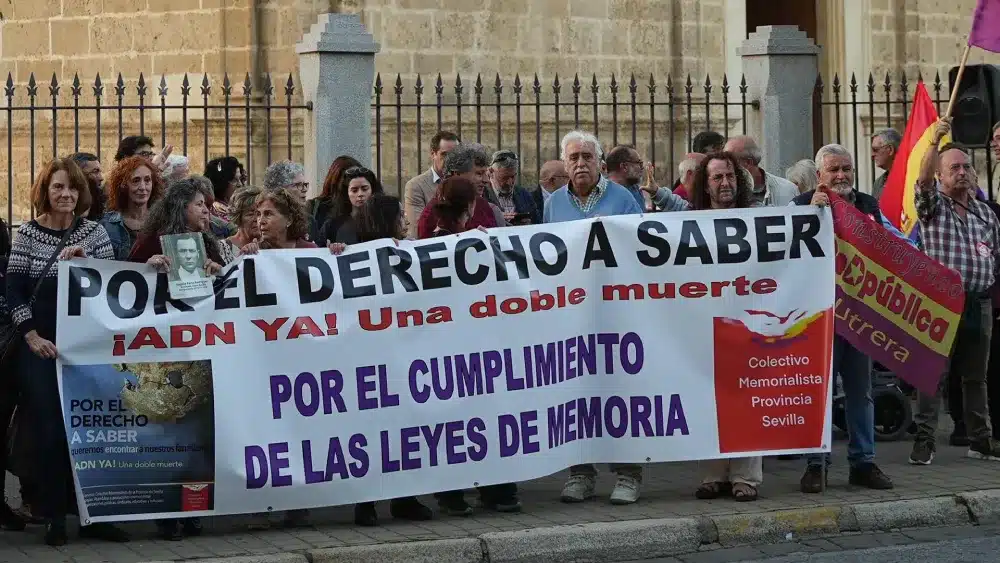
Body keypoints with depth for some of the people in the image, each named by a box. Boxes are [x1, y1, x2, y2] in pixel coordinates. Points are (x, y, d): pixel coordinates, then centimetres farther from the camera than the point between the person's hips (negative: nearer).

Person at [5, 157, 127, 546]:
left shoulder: (93, 232, 4)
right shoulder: (28, 233, 0)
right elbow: (14, 291, -3)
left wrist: (83, 260, -17)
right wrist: (32, 337, -12)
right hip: (39, 346, -1)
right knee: (48, 430, -4)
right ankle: (54, 517, 4)